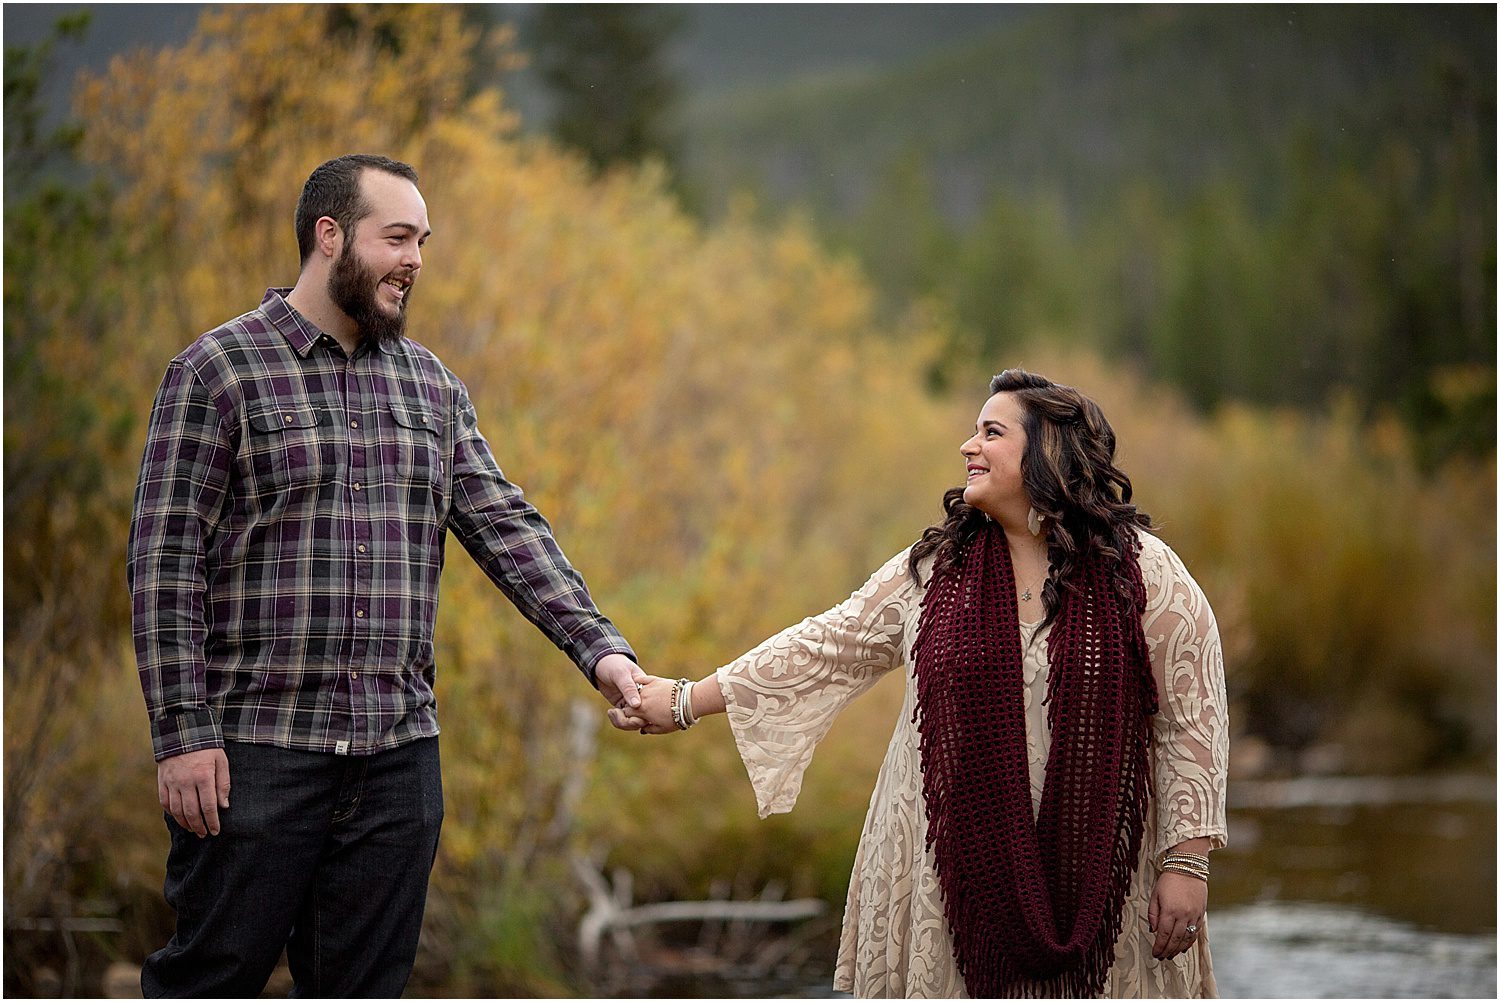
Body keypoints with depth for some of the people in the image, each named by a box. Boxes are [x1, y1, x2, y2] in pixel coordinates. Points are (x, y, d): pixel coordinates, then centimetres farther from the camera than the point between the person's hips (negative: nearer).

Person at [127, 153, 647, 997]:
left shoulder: (433, 385, 14)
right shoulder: (219, 371, -3)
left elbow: (507, 528, 8)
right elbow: (165, 559, -7)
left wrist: (598, 646, -7)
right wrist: (182, 732, -13)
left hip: (399, 754, 5)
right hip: (256, 746, -5)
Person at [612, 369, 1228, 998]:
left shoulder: (1145, 573, -3)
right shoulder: (933, 569, 7)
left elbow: (1193, 721, -3)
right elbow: (827, 648, 11)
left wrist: (1186, 861, -8)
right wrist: (687, 701, 9)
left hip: (1097, 871, -2)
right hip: (952, 872, 3)